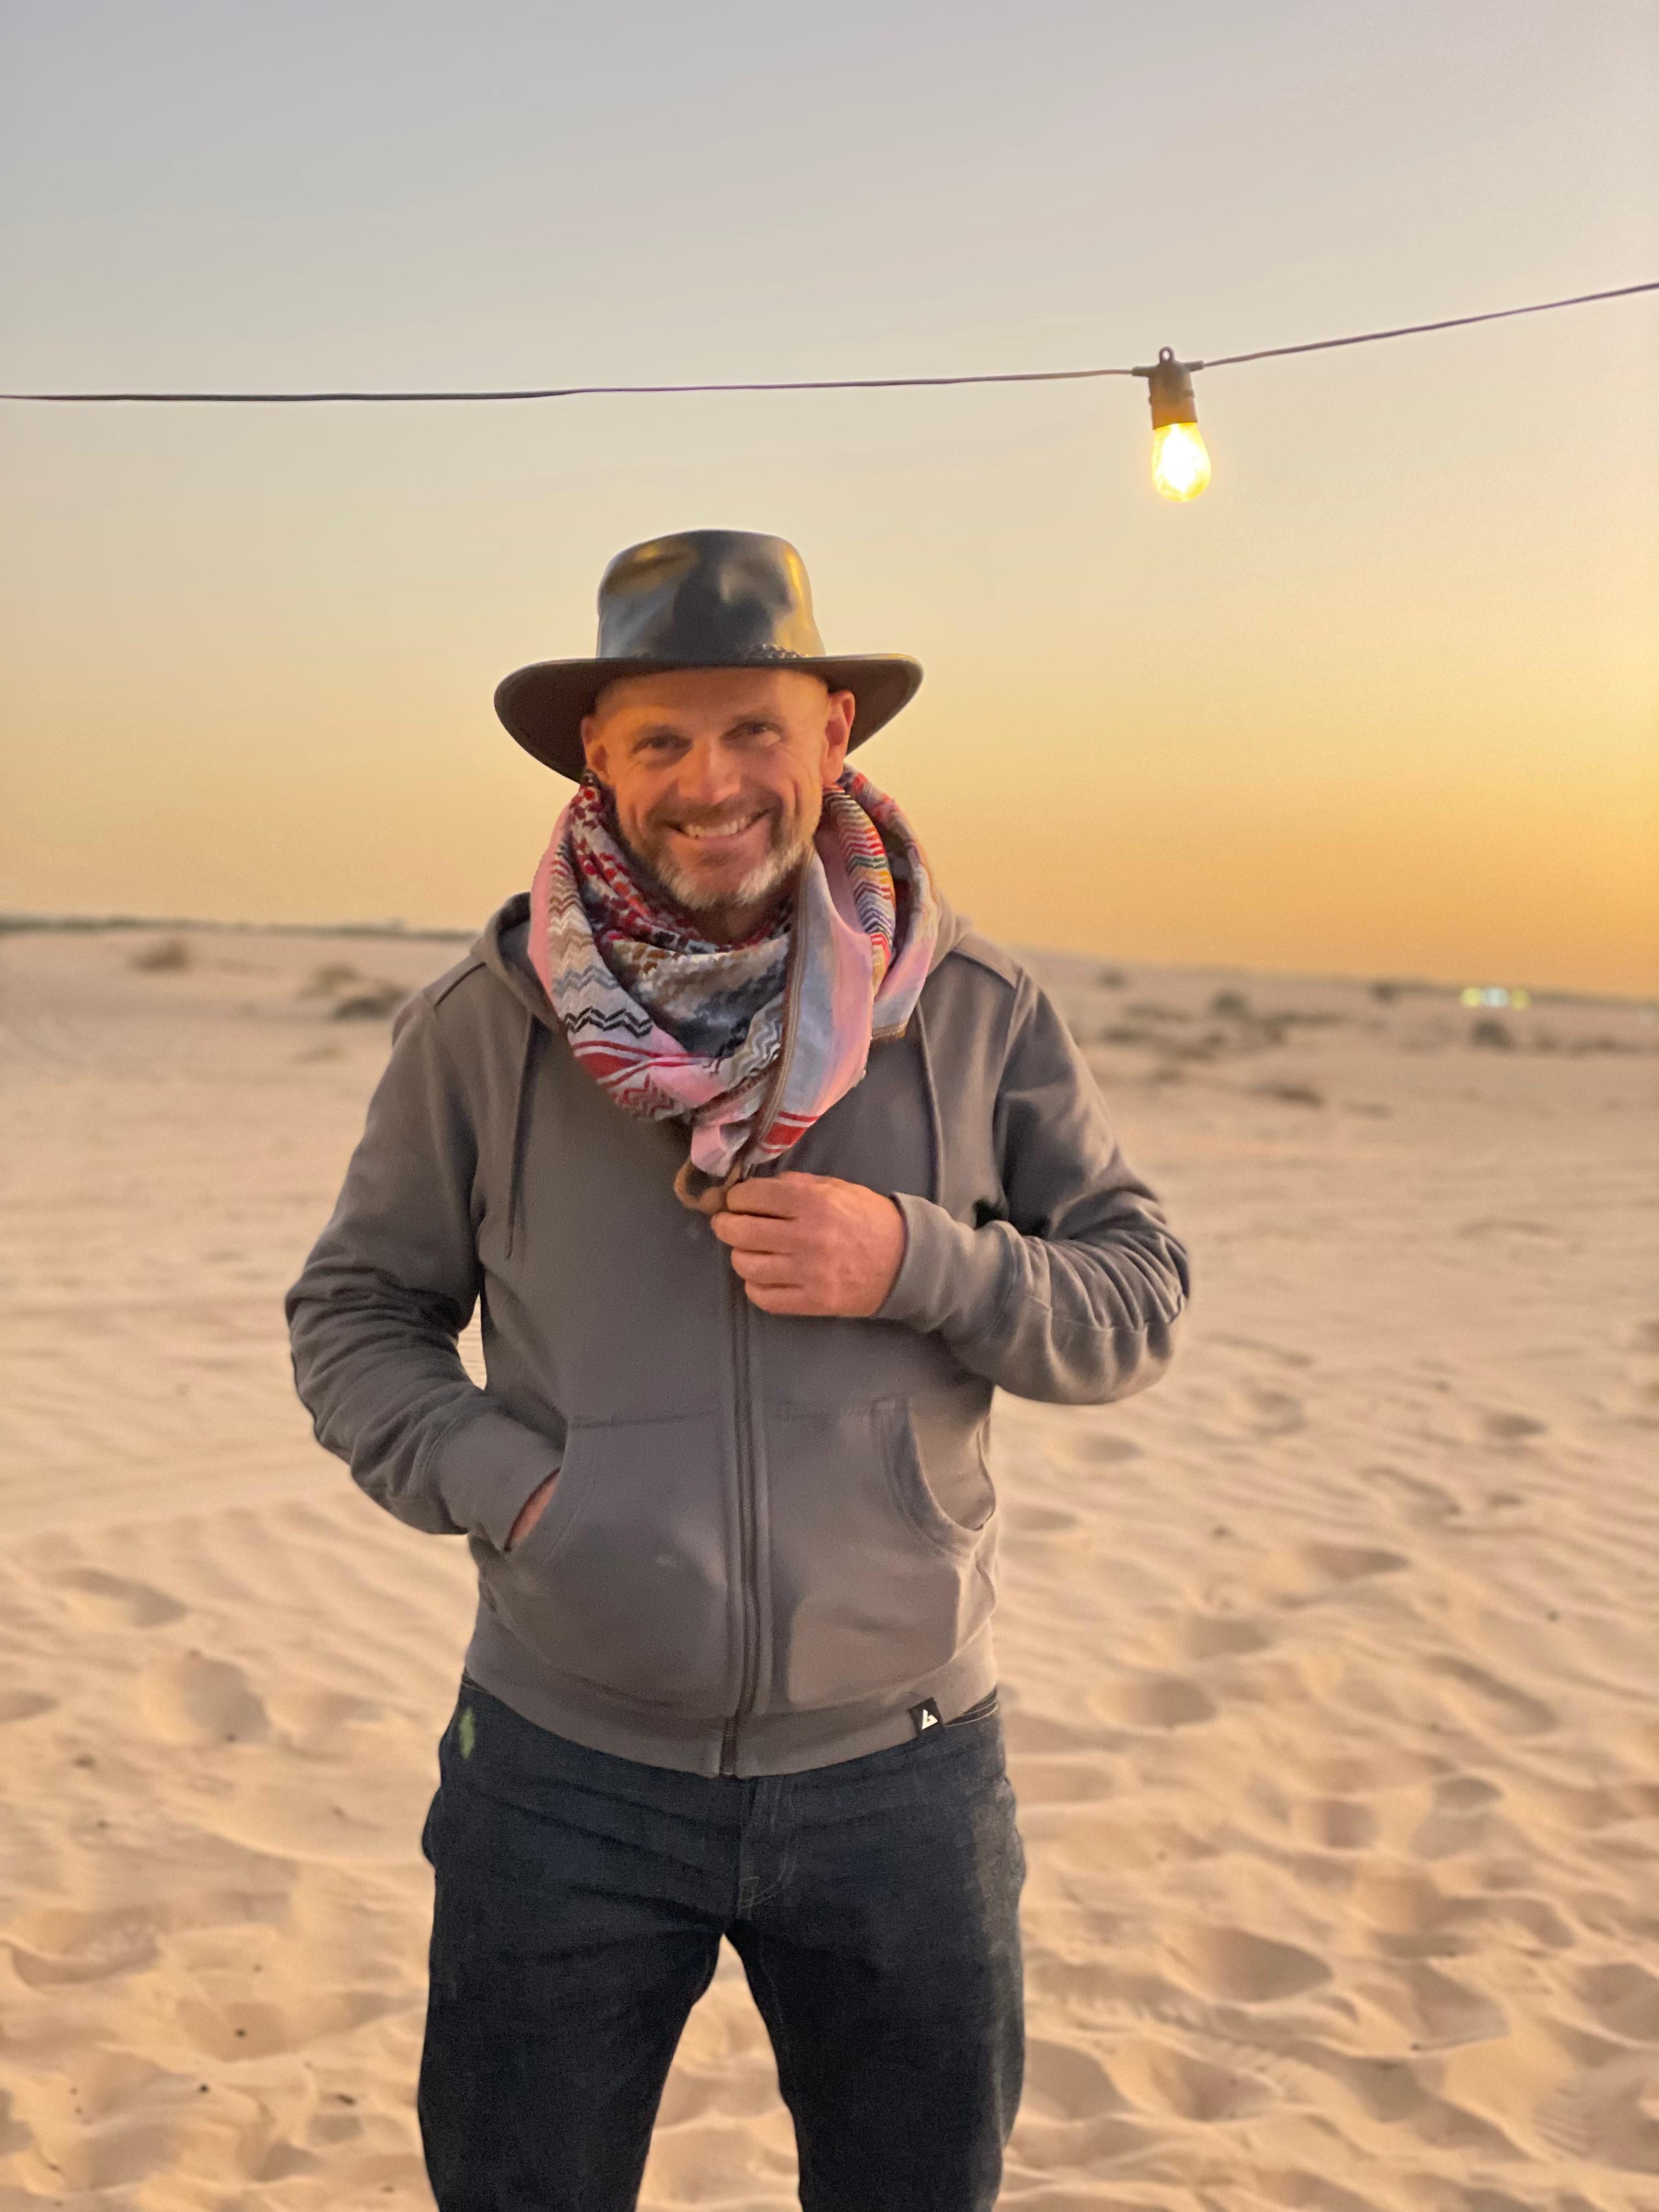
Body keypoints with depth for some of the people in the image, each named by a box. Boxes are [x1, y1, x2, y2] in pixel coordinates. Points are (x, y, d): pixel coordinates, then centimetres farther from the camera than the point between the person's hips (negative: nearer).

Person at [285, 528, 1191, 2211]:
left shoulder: (977, 1012, -4)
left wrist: (917, 1264, -19)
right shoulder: (479, 1029, -5)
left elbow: (1137, 1304, -1)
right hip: (566, 1770, 0)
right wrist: (495, 1479, -14)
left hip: (899, 1772, 1)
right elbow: (351, 1315, 4)